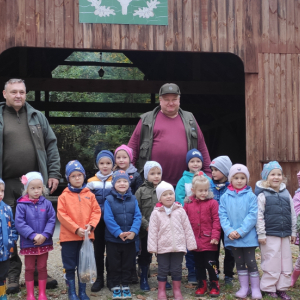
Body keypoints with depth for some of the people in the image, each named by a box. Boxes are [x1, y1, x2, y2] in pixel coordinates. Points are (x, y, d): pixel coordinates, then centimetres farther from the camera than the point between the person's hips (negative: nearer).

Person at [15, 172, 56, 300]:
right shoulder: (21, 205, -9)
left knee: (42, 268, 13)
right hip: (28, 243, -2)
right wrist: (33, 236, -21)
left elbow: (52, 220, -5)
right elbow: (19, 223, -15)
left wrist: (44, 235, -18)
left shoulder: (47, 204, -3)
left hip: (44, 242, 2)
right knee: (29, 269, 11)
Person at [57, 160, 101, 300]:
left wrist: (91, 225, -15)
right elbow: (62, 215, -10)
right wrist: (76, 229, -17)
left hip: (86, 236, 2)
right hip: (69, 237, -2)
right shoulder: (64, 196, -3)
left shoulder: (90, 195, 5)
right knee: (70, 266, 7)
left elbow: (96, 211, 2)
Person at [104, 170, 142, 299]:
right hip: (113, 239, -2)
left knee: (127, 264, 13)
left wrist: (133, 231, -22)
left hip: (130, 239, 2)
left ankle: (126, 286, 26)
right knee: (114, 265, 10)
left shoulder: (133, 199, 1)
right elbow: (108, 219, -15)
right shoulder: (109, 200, -7)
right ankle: (116, 287, 24)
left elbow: (138, 217, -6)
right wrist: (118, 233, -23)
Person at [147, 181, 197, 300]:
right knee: (162, 269, 9)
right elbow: (153, 231, -4)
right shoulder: (156, 213, -4)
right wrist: (152, 247, -8)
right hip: (163, 247, -1)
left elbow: (187, 228, 3)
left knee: (177, 269, 10)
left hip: (178, 246, 1)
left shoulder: (180, 211, 0)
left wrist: (191, 244, 2)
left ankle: (177, 290, 24)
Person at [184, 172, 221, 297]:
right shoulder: (188, 203, 2)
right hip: (195, 241, 3)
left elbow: (216, 221, -8)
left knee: (210, 264, 2)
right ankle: (202, 285, 29)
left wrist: (215, 236, -14)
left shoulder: (212, 203, -7)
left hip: (209, 241, -3)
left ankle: (215, 285, 19)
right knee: (199, 265, 15)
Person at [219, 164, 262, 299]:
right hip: (232, 236, 3)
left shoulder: (251, 196, -5)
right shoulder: (225, 197, 1)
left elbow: (252, 216, -11)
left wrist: (241, 231, -18)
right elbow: (222, 216, -2)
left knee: (250, 262, 2)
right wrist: (229, 231, -16)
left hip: (248, 236, -3)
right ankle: (244, 288, 25)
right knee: (239, 262, 13)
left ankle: (255, 288, 15)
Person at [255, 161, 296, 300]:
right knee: (272, 263, 0)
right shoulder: (263, 195, -7)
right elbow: (259, 216, -10)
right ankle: (269, 288, 13)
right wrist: (261, 234, -12)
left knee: (286, 263, 9)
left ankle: (282, 288, 20)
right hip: (270, 235, -5)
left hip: (285, 235, 6)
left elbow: (292, 214, 13)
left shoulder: (286, 194, 8)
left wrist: (293, 232, 12)